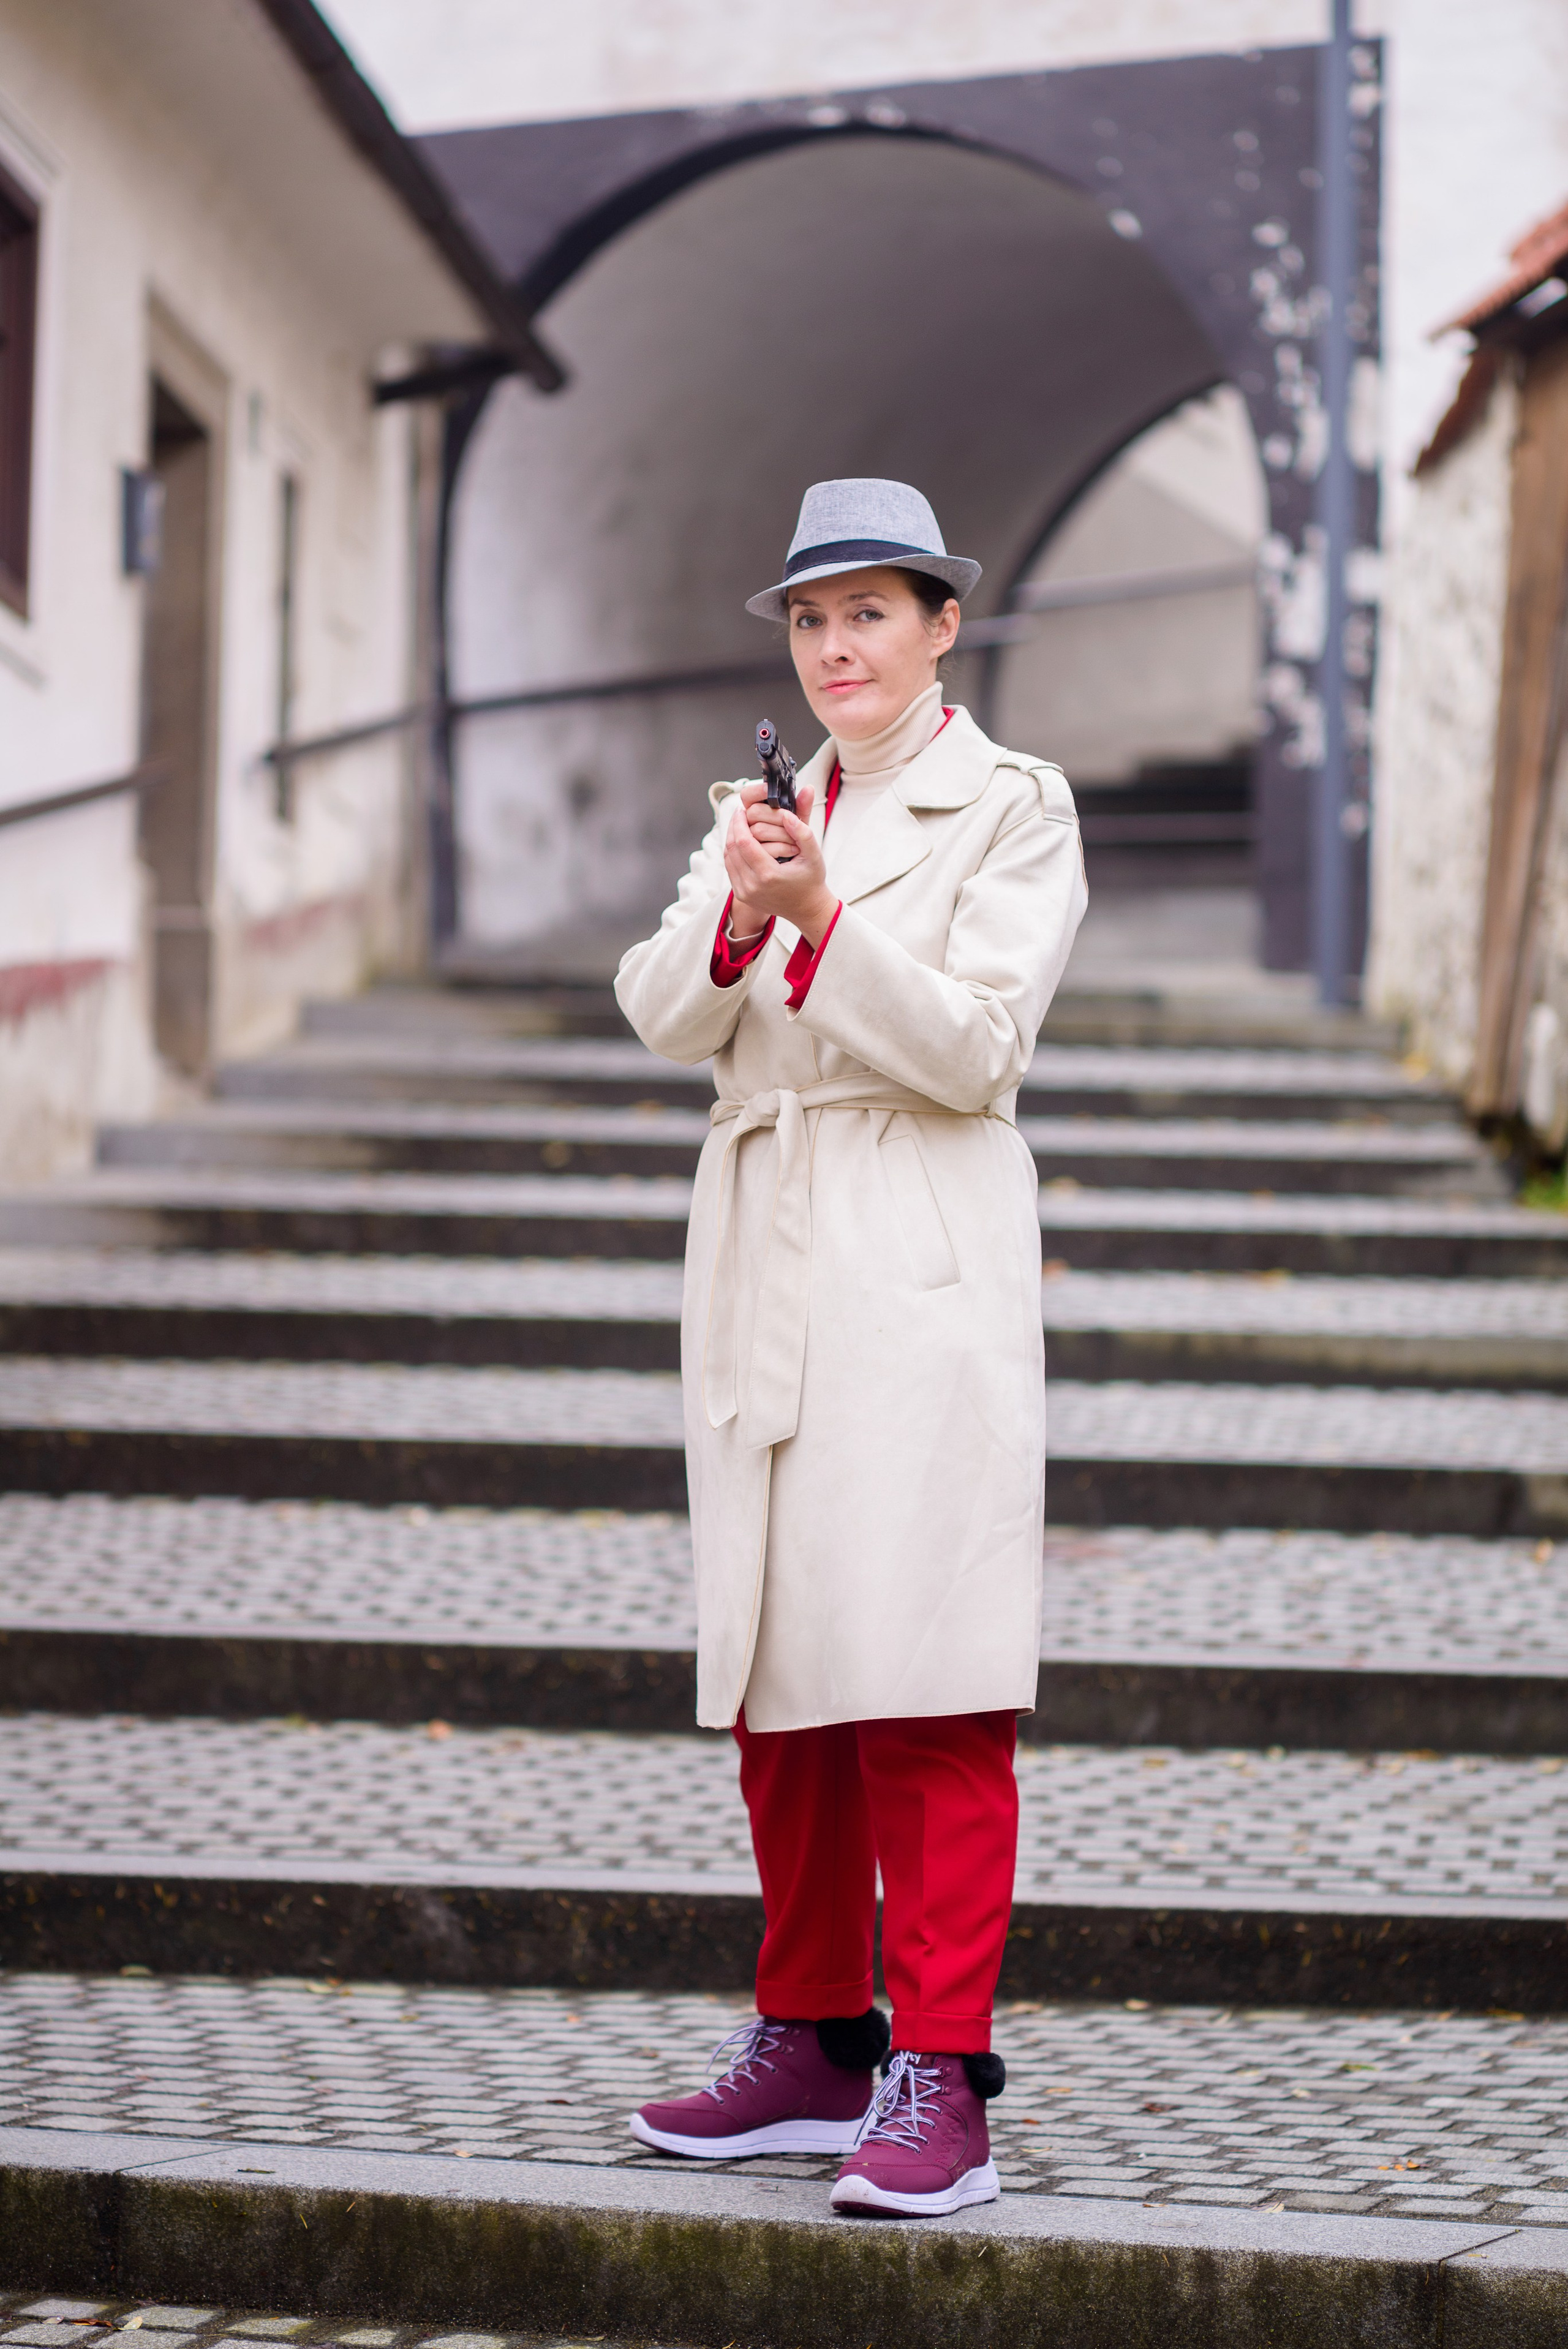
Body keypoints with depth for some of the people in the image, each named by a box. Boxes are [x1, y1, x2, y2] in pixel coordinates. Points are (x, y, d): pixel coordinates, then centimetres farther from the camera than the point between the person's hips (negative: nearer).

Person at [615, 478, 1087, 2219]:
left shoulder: (1011, 807, 2)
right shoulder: (764, 814, 19)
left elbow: (976, 1042, -9)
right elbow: (661, 1014, 5)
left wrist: (826, 916, -20)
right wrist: (738, 919, -15)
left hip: (921, 1277, -6)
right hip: (763, 1275, 6)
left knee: (922, 1692, -10)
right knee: (777, 1687, 9)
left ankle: (938, 2084, -9)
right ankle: (812, 2049, 19)